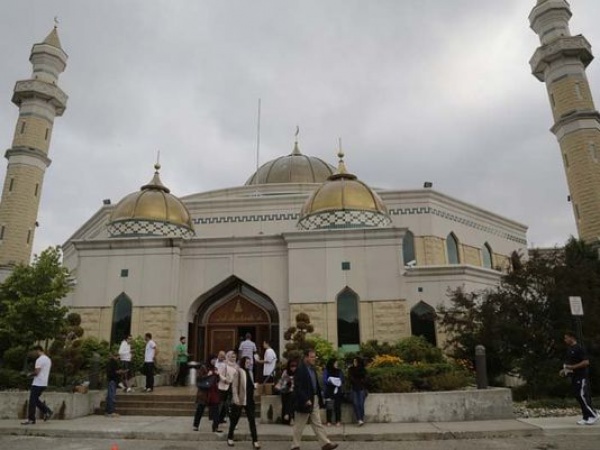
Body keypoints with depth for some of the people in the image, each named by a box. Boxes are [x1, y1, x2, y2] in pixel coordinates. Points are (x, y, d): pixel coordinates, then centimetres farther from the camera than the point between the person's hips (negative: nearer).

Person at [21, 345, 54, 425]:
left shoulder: (40, 359, -16)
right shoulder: (48, 359, 14)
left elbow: (36, 372, -20)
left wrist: (30, 374, -1)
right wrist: (33, 373, 18)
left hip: (37, 384, -9)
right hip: (44, 383, 9)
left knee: (32, 401, -1)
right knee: (36, 400, 18)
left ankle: (31, 419, 4)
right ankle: (47, 412, 11)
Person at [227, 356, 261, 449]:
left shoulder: (249, 372, 12)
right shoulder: (238, 371, -8)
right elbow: (234, 386, -13)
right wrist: (236, 398, -20)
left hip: (249, 400, 6)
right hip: (240, 400, -5)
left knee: (252, 420, 1)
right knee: (234, 420, 9)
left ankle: (255, 441, 2)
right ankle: (230, 438, 26)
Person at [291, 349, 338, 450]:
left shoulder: (312, 368, 9)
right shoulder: (300, 369, -18)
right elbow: (298, 387, -22)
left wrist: (319, 398, 9)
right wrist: (306, 400, -25)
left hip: (314, 400, 8)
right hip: (305, 401, -8)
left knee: (317, 423, 12)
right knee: (299, 425, 6)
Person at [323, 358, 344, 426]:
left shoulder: (339, 371, 6)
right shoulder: (326, 371, -2)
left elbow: (342, 381, 6)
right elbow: (324, 381, -7)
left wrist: (339, 383, -12)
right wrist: (330, 381, -21)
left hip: (338, 391, 2)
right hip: (329, 392, -2)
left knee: (337, 406, -1)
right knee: (329, 407, -2)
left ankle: (338, 421, 8)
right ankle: (329, 421, 8)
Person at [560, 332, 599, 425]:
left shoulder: (579, 349, -13)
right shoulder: (569, 350, 15)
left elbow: (586, 362, -20)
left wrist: (572, 367, -22)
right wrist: (565, 370, 10)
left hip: (582, 377, -9)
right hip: (574, 377, 9)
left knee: (583, 396, -12)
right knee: (578, 397, 8)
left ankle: (594, 415, 0)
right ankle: (586, 418, 14)